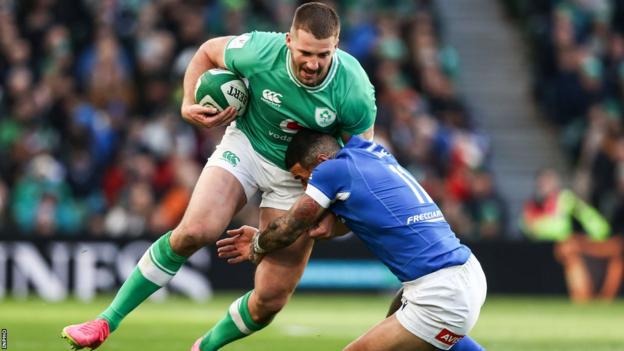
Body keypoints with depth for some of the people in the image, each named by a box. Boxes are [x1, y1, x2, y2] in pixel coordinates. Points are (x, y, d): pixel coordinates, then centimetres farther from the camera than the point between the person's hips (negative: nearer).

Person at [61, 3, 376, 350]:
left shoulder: (355, 90, -29)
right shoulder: (260, 51, -27)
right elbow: (208, 52, -4)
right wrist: (189, 104, -15)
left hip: (300, 176, 0)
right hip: (247, 147, 0)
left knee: (270, 300, -5)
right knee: (197, 230, -25)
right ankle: (108, 320, -11)